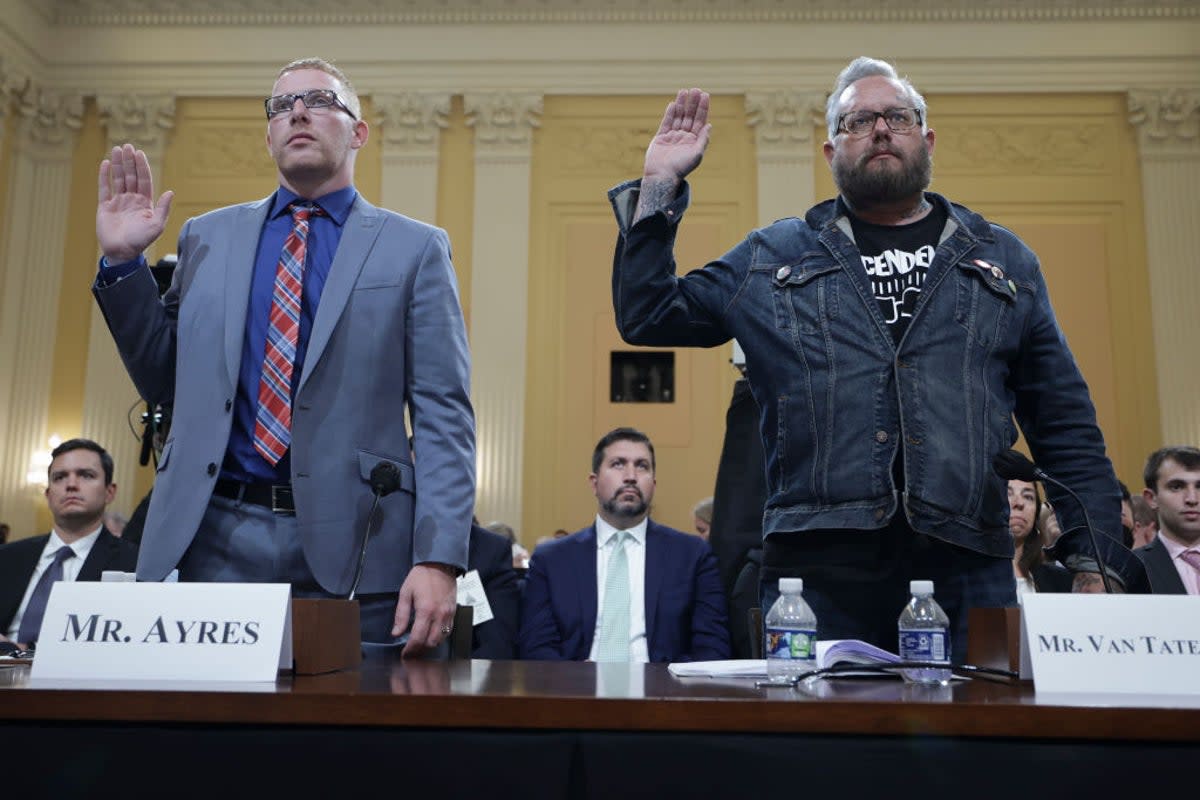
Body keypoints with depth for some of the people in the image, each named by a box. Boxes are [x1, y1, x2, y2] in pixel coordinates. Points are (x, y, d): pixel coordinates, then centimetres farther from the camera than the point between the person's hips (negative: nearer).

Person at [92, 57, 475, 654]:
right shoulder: (207, 237, 13)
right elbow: (166, 385, 16)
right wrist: (123, 262, 6)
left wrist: (438, 560, -13)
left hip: (351, 546, -2)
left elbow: (442, 416, -3)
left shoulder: (415, 248, 4)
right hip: (216, 536, 3)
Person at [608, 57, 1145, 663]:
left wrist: (1095, 562, 4)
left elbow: (1066, 426, 14)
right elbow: (646, 317, 13)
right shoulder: (772, 256, 14)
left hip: (968, 569, 2)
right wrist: (659, 186, 5)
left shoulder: (1003, 260, 16)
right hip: (815, 566, -1)